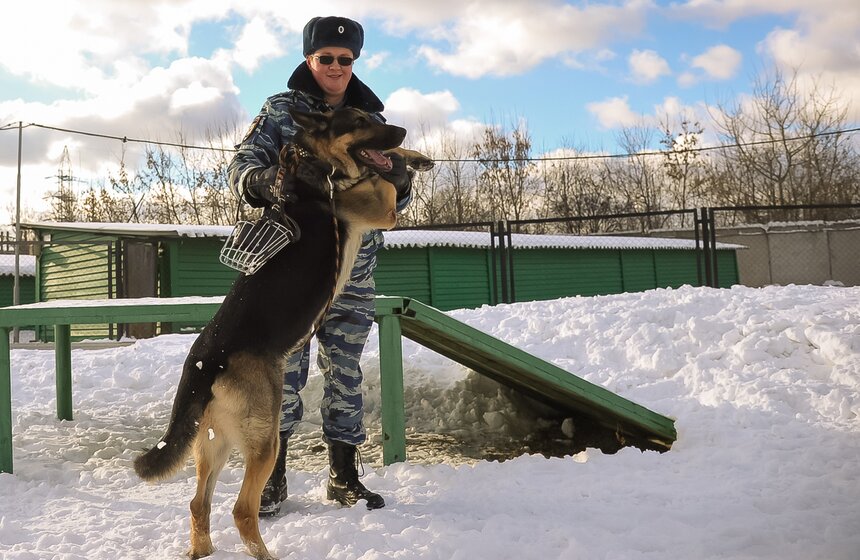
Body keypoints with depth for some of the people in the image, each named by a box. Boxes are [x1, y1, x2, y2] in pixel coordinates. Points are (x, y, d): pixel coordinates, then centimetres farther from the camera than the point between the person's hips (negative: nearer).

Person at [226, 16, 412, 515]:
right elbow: (243, 164, -5)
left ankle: (344, 476, 22)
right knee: (284, 371, 0)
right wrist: (263, 181, -29)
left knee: (346, 374, 8)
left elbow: (391, 201, 8)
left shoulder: (371, 120, 10)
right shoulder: (281, 110, 4)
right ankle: (273, 478, 15)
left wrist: (399, 180, -16)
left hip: (353, 272, 2)